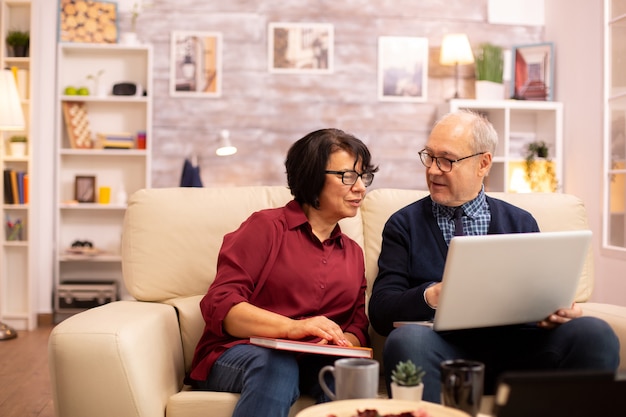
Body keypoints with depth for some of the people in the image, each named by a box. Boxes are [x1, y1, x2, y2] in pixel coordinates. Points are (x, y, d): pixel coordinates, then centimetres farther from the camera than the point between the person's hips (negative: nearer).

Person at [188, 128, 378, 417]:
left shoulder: (353, 252, 20)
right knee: (277, 365, -38)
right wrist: (292, 327, -25)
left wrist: (343, 342, -12)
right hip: (238, 354, -3)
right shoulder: (266, 227, 2)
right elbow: (219, 305, -9)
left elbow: (358, 327, 15)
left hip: (314, 361, 3)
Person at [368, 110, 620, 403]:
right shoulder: (404, 225, 9)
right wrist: (431, 296, -21)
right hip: (443, 349, -2)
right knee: (407, 339, -35)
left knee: (595, 333, -24)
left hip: (514, 346, 3)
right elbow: (380, 312, 0)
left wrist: (558, 310, -11)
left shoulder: (520, 223, 16)